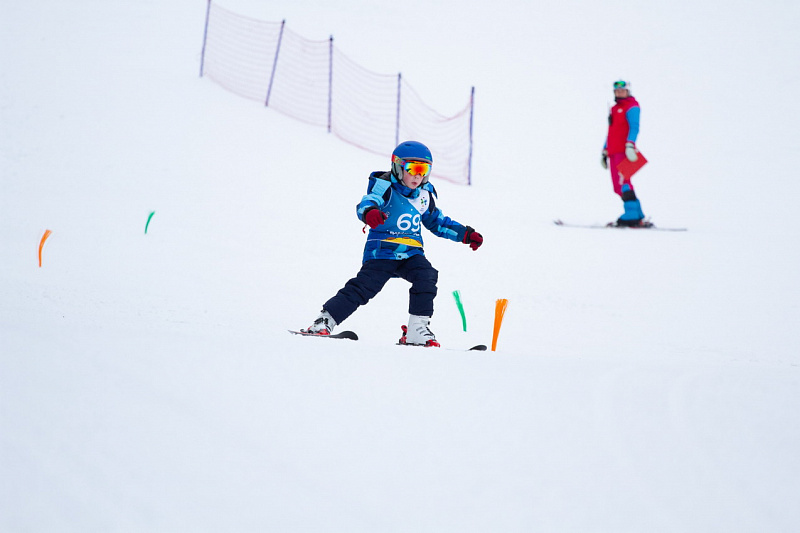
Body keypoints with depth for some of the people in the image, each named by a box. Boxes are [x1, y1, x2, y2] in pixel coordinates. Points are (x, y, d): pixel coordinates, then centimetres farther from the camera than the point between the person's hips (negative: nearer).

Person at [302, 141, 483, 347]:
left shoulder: (425, 193, 11)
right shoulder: (385, 187, -9)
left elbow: (437, 222, 25)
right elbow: (368, 202, -30)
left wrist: (465, 234, 20)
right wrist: (369, 212, -55)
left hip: (411, 253, 5)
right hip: (382, 251, -5)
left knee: (426, 277, -20)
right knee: (364, 286, -16)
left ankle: (417, 330, -12)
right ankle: (324, 322, -7)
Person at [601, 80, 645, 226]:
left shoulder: (631, 107, -1)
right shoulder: (614, 109, 25)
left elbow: (634, 127, -13)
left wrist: (630, 145, -27)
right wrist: (605, 151, 27)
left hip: (624, 151, -9)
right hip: (613, 152, 9)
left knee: (623, 182, -17)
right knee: (619, 186, 5)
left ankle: (631, 215, -20)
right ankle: (638, 215, 8)